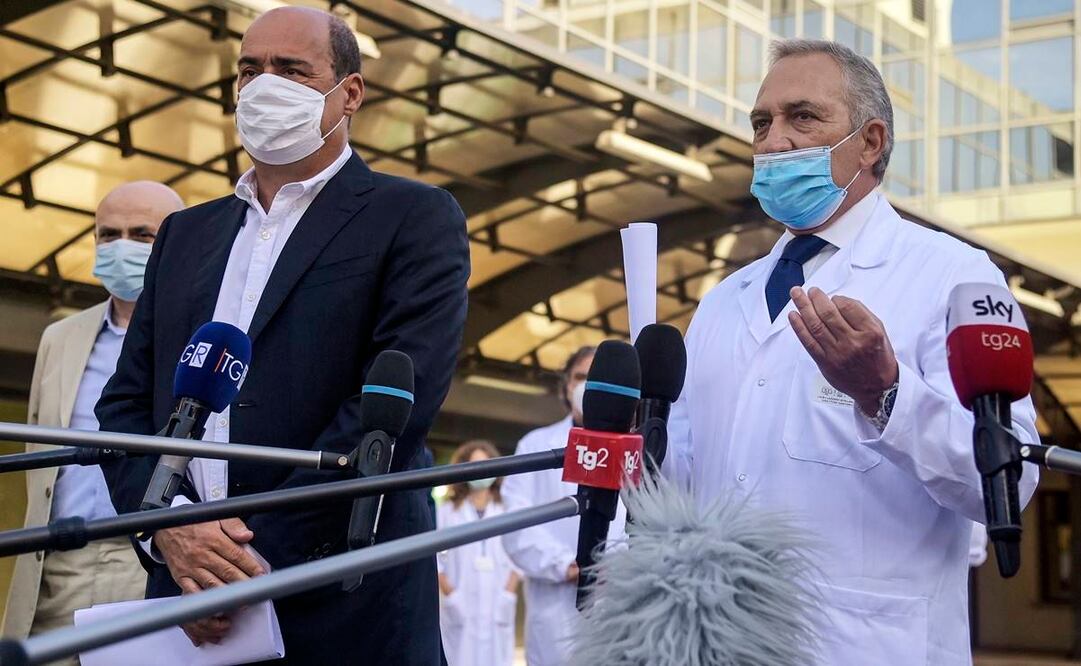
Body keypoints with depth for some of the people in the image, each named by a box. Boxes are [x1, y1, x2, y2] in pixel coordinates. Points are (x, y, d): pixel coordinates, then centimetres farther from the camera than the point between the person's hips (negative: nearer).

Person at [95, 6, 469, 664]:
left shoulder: (415, 217, 0)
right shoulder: (186, 233, 17)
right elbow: (126, 402, 11)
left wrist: (256, 555, -17)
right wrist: (169, 525, -9)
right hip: (186, 599, 5)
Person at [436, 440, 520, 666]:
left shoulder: (507, 511, 12)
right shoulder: (449, 510, 9)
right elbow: (437, 560, 2)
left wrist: (508, 597, -5)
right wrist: (451, 597, -8)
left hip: (497, 610, 1)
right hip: (461, 611, -1)